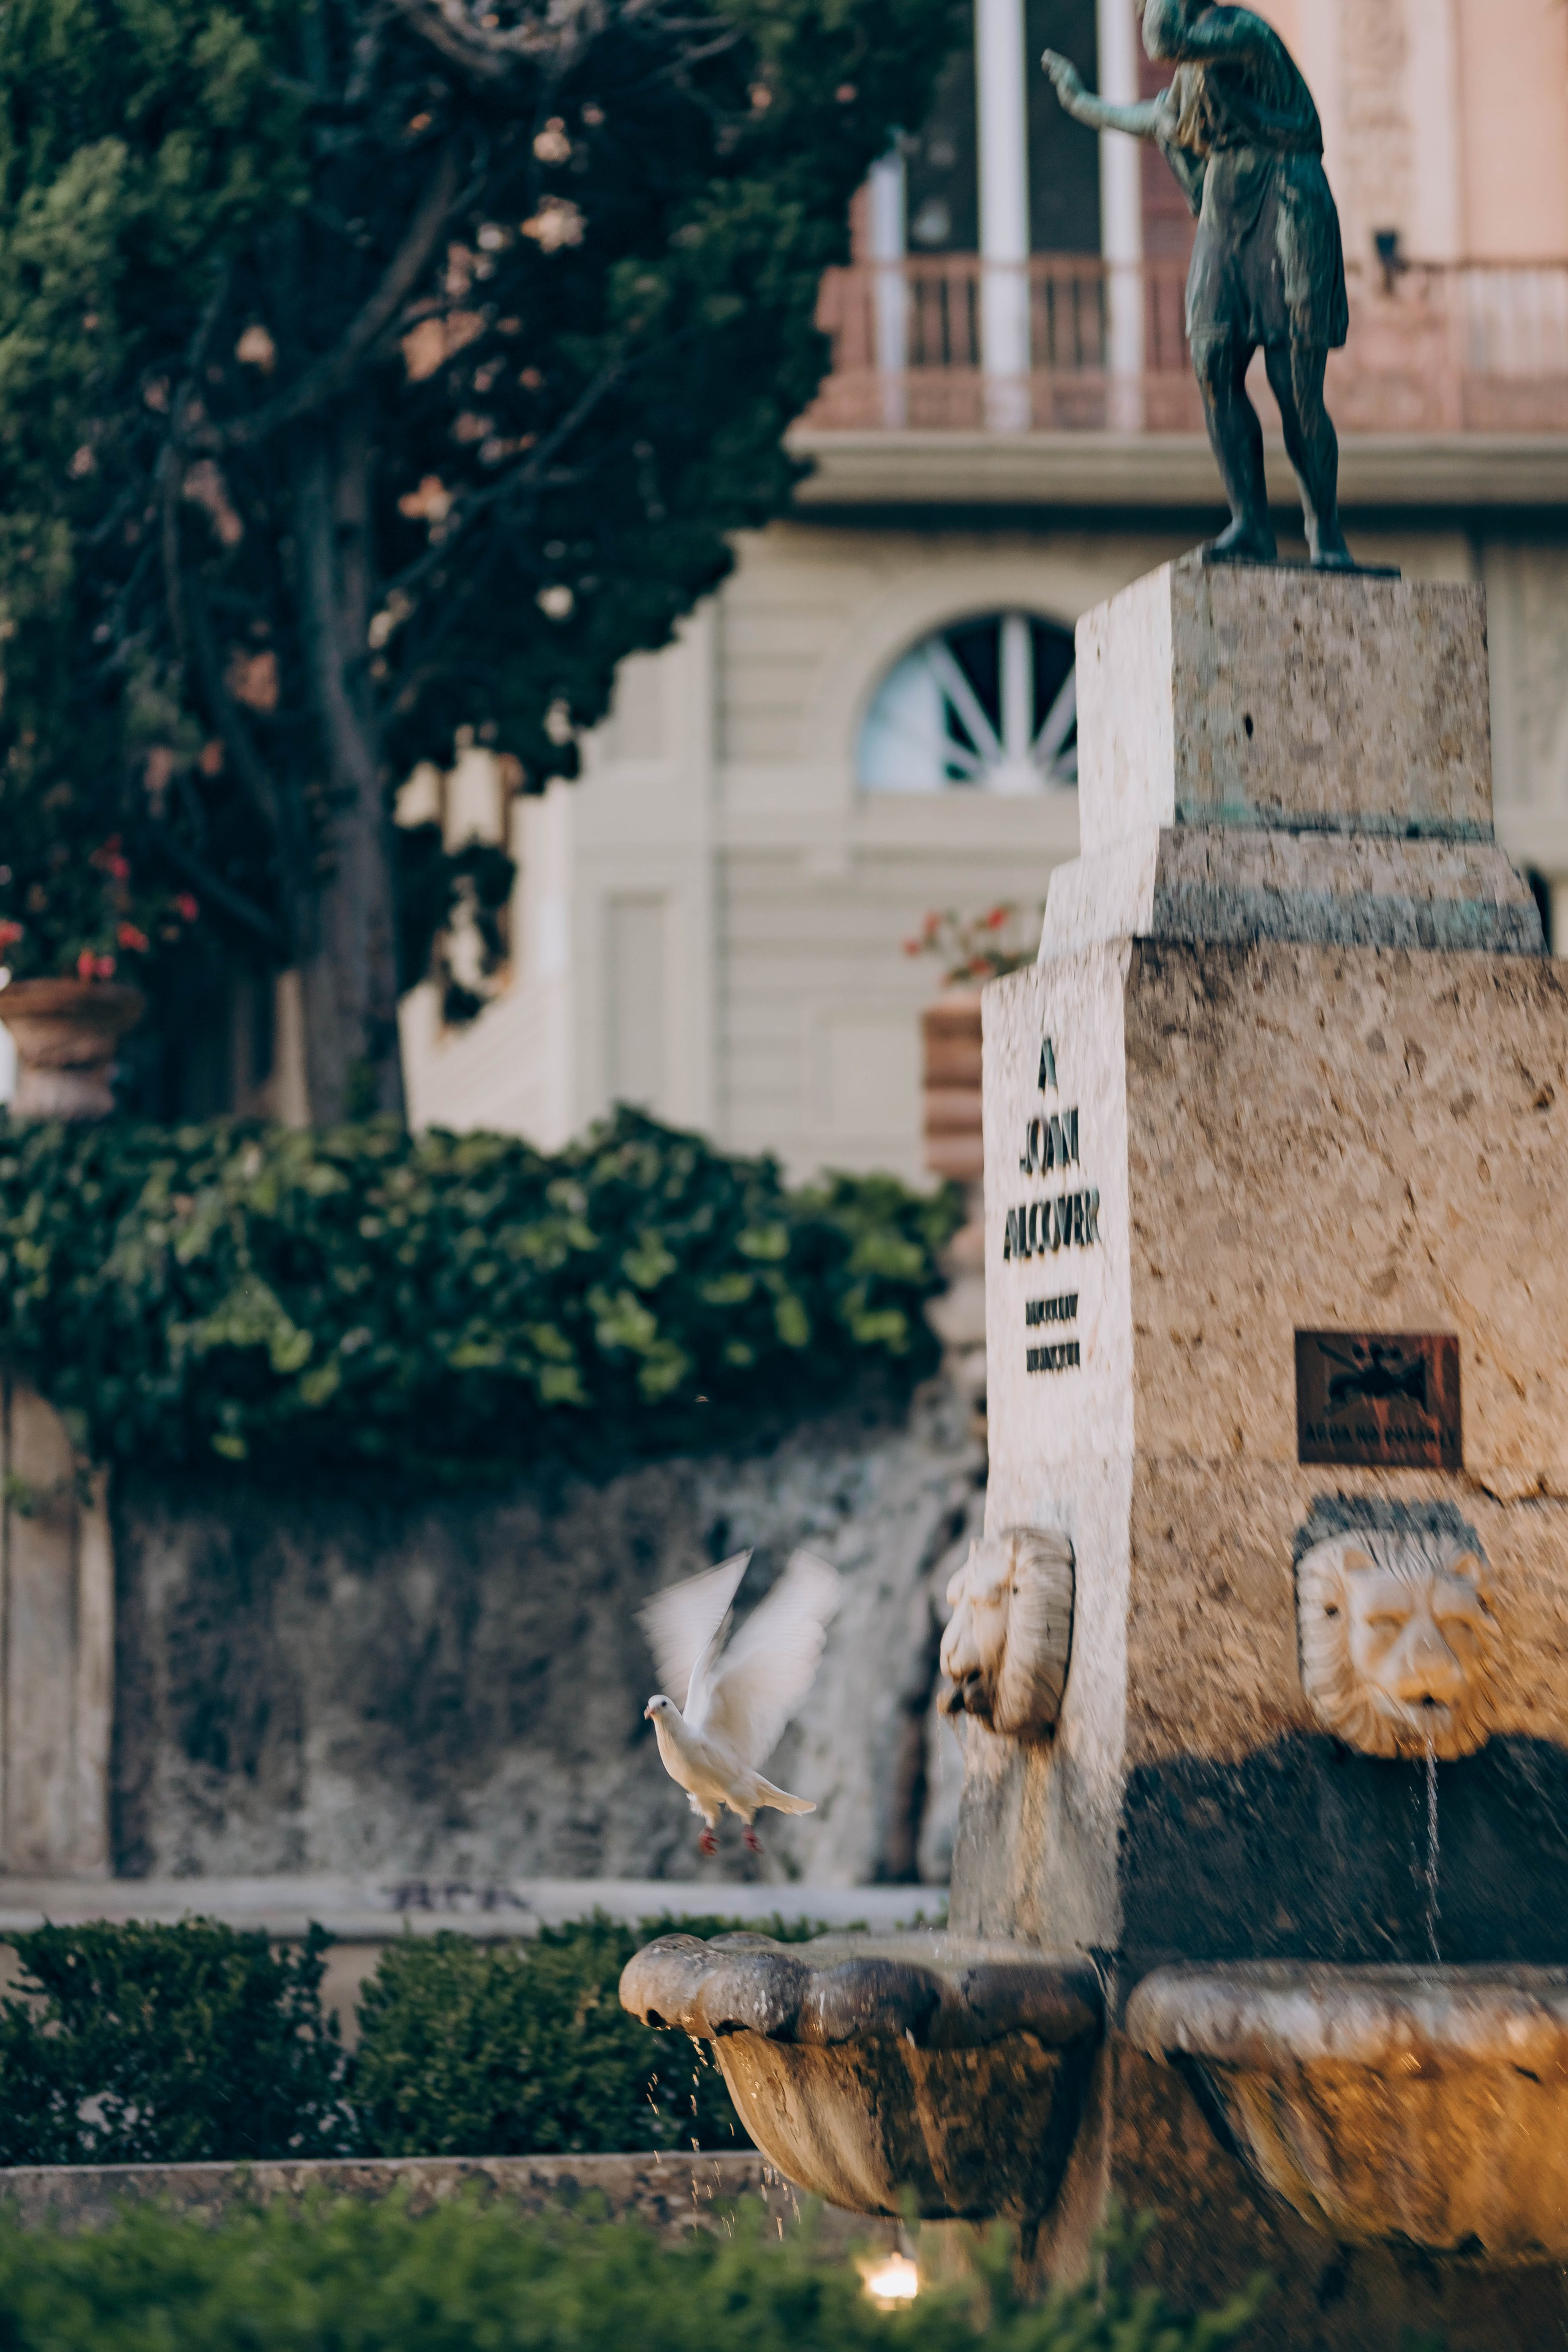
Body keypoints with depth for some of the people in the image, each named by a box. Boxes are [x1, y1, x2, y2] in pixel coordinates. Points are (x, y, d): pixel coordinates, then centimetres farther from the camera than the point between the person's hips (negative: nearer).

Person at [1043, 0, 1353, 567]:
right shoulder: (1192, 75, 19)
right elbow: (1155, 118, 41)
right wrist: (1081, 102, 55)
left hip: (1286, 216, -8)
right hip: (1224, 226, 8)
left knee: (1297, 390, -10)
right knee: (1215, 370, -9)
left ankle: (1326, 535, -1)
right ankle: (1250, 526, -9)